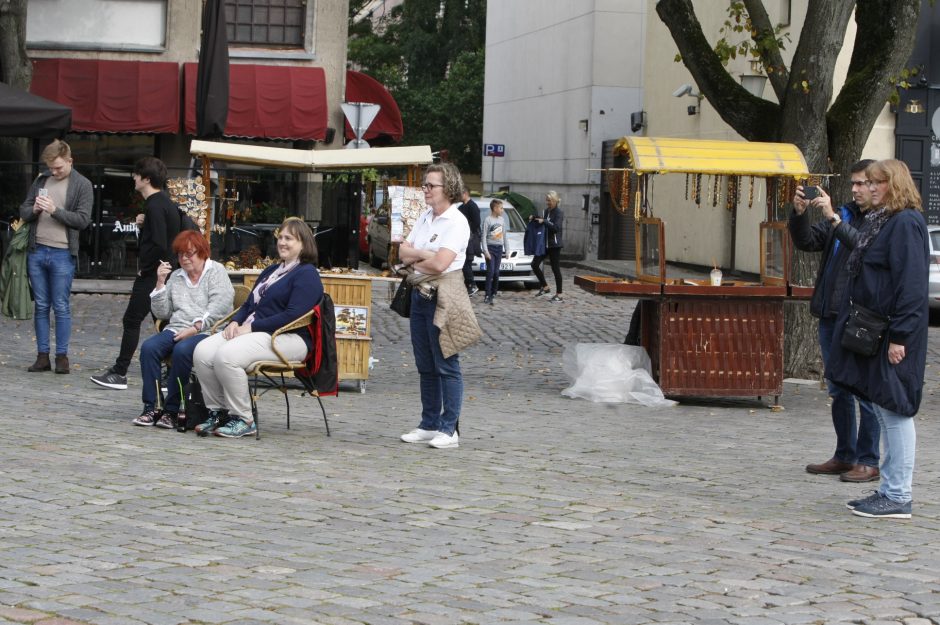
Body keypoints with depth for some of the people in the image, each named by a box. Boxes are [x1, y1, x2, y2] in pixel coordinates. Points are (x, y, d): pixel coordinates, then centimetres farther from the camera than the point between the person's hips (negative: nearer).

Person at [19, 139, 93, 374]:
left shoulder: (82, 185, -2)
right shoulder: (41, 181, 12)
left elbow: (83, 219, -9)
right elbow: (23, 212, 13)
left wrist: (55, 210, -18)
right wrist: (33, 209, -9)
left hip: (62, 254, -4)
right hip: (37, 251, 4)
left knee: (61, 307, -1)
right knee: (41, 306, 7)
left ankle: (62, 356, 7)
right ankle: (42, 356, 11)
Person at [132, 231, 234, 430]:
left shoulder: (216, 272, 6)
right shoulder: (176, 276, 21)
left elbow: (218, 307, -8)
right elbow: (162, 313, 17)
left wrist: (195, 327, -18)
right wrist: (161, 283, 6)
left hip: (207, 332, -5)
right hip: (176, 330, 5)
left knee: (182, 350, -36)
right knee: (148, 347, -25)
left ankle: (171, 410, -25)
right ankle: (150, 407, -23)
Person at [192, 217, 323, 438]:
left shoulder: (307, 275, -4)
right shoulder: (272, 271, 26)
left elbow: (293, 315, -17)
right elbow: (249, 304, 27)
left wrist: (251, 327, -17)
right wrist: (235, 322, 3)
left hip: (288, 338, -9)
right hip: (252, 332, 9)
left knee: (227, 355, -32)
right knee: (202, 352, -15)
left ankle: (244, 420, -20)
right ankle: (218, 412, -6)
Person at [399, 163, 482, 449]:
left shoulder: (456, 222, -12)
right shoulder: (425, 218, 14)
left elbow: (440, 263, -21)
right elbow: (403, 251, 10)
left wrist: (414, 260, -4)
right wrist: (424, 255, -9)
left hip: (444, 296, -9)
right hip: (421, 294, 9)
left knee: (446, 365, -6)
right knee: (425, 366, 13)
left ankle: (449, 430, -4)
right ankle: (429, 425, 21)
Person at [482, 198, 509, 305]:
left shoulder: (502, 219, 11)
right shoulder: (488, 220, -7)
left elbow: (504, 236, 17)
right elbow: (484, 237, -9)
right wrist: (485, 251, -15)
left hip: (499, 248, 5)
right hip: (490, 248, -5)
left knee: (496, 272, 2)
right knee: (490, 271, -12)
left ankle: (494, 293, 8)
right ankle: (488, 296, -13)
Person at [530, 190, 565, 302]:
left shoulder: (559, 212, -11)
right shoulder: (546, 211, 12)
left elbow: (556, 227, -21)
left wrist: (544, 221, -22)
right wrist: (535, 219, 4)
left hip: (554, 244, -8)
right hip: (544, 243, 8)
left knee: (556, 269, -4)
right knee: (535, 264, 3)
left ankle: (559, 295, 1)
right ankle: (544, 287, 18)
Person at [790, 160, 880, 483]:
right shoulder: (845, 215, 16)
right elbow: (806, 241, 9)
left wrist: (834, 218, -27)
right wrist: (799, 213, -8)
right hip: (831, 315, 8)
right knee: (839, 391, 14)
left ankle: (868, 462, 4)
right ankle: (845, 456, 24)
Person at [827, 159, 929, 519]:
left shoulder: (906, 223, -14)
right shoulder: (879, 221, 16)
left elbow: (911, 284, -20)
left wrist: (899, 336, -22)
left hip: (892, 336, -10)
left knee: (894, 411, -5)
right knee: (883, 410, 13)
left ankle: (898, 498, 0)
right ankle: (889, 490, 19)